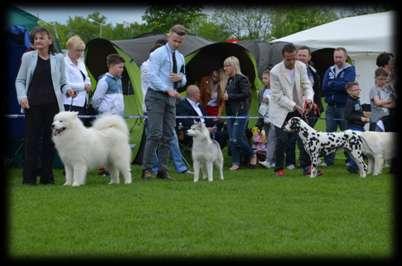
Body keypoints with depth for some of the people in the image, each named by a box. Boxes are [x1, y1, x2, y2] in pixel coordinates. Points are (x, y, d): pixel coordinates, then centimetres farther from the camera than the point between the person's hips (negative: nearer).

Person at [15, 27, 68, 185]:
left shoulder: (58, 58, 9)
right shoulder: (28, 57, 7)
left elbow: (63, 83, 13)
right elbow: (20, 80, 8)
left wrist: (68, 90, -9)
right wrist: (22, 97, -8)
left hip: (52, 104, 1)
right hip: (33, 105, -1)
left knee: (49, 140, 4)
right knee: (32, 139, -3)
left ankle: (46, 176, 11)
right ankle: (29, 177, 0)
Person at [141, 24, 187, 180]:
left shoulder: (180, 58, 16)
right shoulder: (158, 54, -6)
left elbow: (183, 81, 22)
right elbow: (153, 76, -16)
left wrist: (181, 78, -2)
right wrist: (168, 89, -27)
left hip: (171, 98, 7)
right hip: (156, 96, -7)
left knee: (168, 136, 5)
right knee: (155, 134, -13)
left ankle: (162, 170, 8)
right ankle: (147, 169, -11)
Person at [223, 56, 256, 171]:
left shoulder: (241, 79, -10)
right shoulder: (229, 80, 15)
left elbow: (246, 94, -19)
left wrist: (230, 96, -15)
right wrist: (225, 96, 2)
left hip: (240, 112, -8)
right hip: (230, 113, 8)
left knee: (237, 138, -11)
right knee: (232, 139, 5)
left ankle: (252, 155, 9)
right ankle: (236, 162, 9)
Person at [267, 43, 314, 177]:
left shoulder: (301, 67, -6)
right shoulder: (275, 72, -19)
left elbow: (307, 85, -2)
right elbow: (278, 96, -17)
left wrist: (309, 99, -23)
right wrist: (294, 106, -25)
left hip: (298, 109, 4)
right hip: (282, 111, -4)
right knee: (282, 140, -5)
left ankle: (307, 166, 2)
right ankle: (279, 168, 9)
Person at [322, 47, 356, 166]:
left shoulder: (350, 70, 0)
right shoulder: (330, 70, 13)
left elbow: (347, 85, -17)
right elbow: (324, 87, 0)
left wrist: (331, 85, -9)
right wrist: (338, 86, -12)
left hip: (344, 107, -4)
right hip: (331, 107, 4)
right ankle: (328, 160, 10)